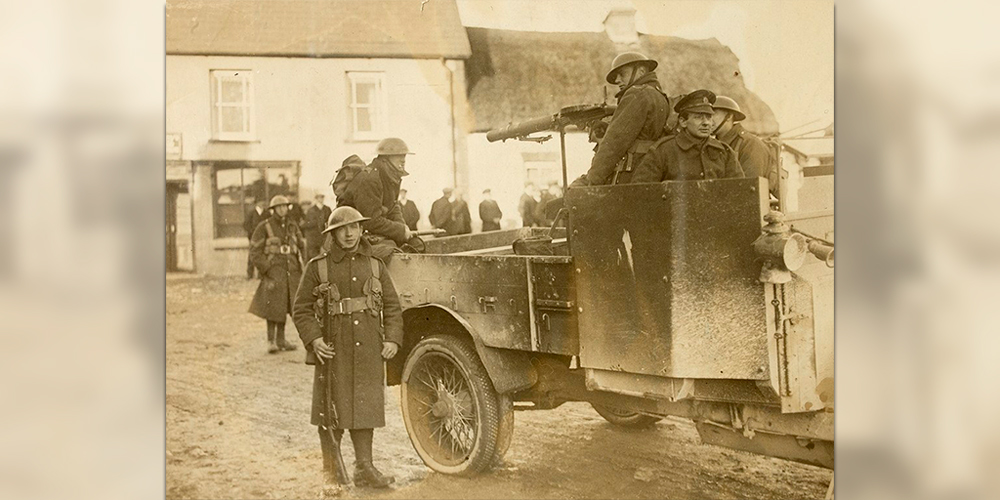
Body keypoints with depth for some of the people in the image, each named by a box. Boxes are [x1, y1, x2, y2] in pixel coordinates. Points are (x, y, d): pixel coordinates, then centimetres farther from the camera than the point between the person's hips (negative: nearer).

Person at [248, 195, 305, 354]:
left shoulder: (293, 226, 12)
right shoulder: (264, 227, -2)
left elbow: (302, 247, 19)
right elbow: (255, 253, -4)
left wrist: (300, 269, 9)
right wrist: (267, 269, -11)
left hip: (291, 272, 5)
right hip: (273, 271, -5)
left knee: (284, 305, 8)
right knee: (273, 306, -10)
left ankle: (280, 340, 16)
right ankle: (271, 341, -4)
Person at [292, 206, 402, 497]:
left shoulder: (375, 266, 8)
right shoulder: (318, 267, 0)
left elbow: (392, 306, 11)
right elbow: (302, 309, 1)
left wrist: (393, 339, -1)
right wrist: (313, 339, -12)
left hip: (369, 352, 2)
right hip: (333, 352, -2)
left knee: (364, 408, 8)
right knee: (331, 412, 4)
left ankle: (364, 468, 20)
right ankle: (332, 473, 17)